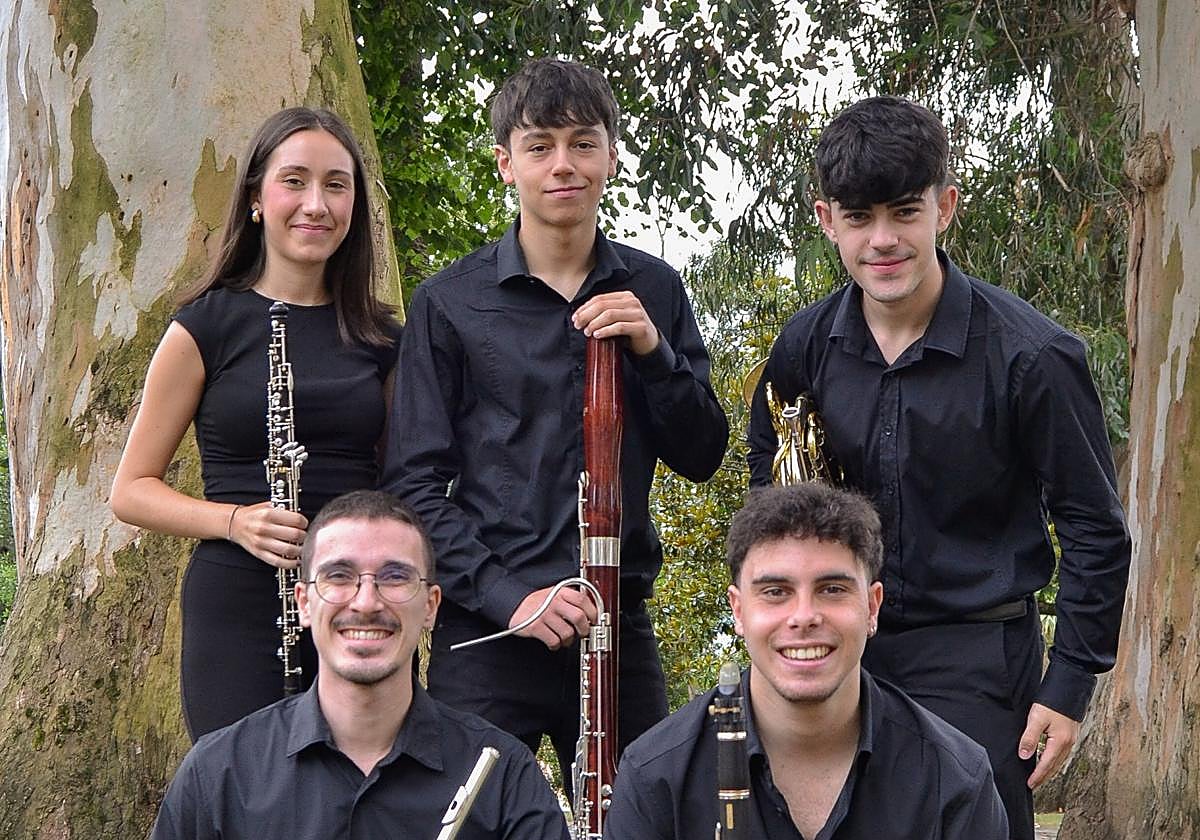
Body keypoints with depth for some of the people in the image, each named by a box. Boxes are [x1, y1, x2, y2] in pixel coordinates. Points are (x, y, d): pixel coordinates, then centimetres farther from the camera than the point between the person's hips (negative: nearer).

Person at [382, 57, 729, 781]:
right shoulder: (451, 302, -1)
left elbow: (701, 457, 6)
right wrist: (506, 595, -15)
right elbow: (415, 483, -3)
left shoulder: (652, 291, 8)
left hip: (620, 629, 3)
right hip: (485, 633, -2)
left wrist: (653, 349, -10)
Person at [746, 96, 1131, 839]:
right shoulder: (806, 345, -1)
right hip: (838, 643, 5)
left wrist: (1068, 689, -9)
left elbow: (1096, 529, -8)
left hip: (976, 663, -4)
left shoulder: (1029, 354, -15)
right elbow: (769, 477, 17)